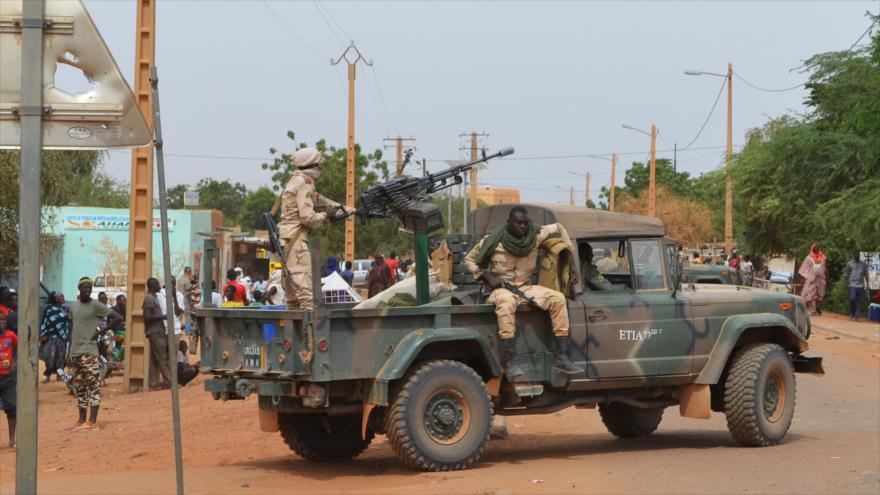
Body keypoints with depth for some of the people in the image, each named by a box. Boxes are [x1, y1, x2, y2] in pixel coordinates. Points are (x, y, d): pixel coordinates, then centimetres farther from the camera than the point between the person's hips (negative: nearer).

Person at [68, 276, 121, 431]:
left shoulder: (96, 305, -5)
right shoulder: (73, 306, 14)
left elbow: (116, 317, -8)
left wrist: (100, 330, -11)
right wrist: (70, 351, 16)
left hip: (89, 351, -7)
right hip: (75, 352, 7)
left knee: (93, 385, -9)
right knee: (79, 387, 11)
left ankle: (92, 422, -11)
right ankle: (81, 420, 17)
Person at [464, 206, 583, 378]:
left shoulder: (535, 235, -3)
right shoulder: (494, 240, -11)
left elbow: (559, 228, 14)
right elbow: (469, 259, 0)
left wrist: (573, 265, 11)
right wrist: (488, 277, -15)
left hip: (525, 287, 5)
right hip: (501, 288, -5)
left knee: (558, 298, -18)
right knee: (507, 301, -40)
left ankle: (561, 357, -18)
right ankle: (510, 362, -43)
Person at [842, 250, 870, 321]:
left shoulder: (863, 264, 10)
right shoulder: (849, 264, 5)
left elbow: (866, 275, 14)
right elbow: (845, 274, 9)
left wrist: (867, 284, 9)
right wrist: (846, 283, 3)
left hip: (861, 285, 2)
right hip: (852, 285, -2)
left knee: (859, 301, -2)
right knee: (852, 299, -16)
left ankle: (857, 316, 2)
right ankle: (852, 314, 3)